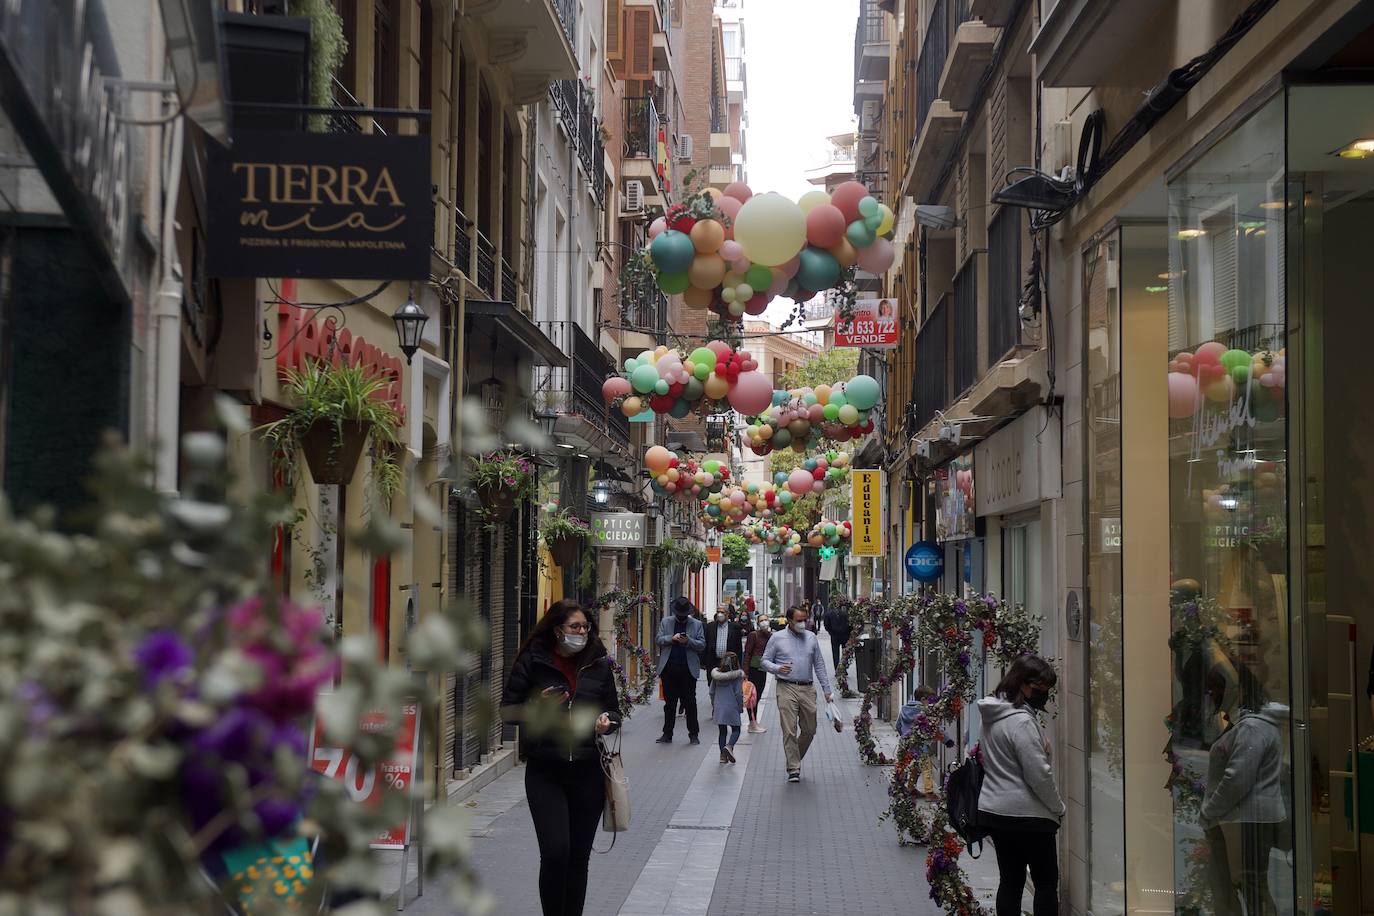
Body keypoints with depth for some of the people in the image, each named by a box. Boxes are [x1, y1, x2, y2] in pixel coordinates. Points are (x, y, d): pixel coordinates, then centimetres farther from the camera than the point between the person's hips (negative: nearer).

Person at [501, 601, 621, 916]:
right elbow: (507, 711, 1)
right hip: (545, 772, -3)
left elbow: (614, 710, 14)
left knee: (578, 857, 8)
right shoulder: (532, 662, -3)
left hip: (588, 771, 3)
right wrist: (537, 706, -17)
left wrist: (607, 721, -9)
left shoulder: (598, 664, 6)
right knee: (555, 852, -14)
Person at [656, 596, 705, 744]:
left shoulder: (697, 624, 7)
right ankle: (667, 734, 14)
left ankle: (693, 735, 8)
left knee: (690, 703, 1)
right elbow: (659, 640, 5)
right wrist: (672, 638, -13)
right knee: (669, 703, 7)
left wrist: (688, 641, -16)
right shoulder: (665, 622, 11)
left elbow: (702, 645, 1)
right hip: (669, 668, 1)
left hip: (688, 669, -1)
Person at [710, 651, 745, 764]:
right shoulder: (737, 675, -9)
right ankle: (730, 746, -19)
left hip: (719, 707, 4)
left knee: (722, 731, 12)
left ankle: (723, 755, 10)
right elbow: (738, 693, -12)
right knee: (736, 730, 8)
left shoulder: (716, 675, 2)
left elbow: (712, 692, 7)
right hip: (732, 707, -3)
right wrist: (740, 707, 1)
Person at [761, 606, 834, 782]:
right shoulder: (778, 639, 3)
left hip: (808, 689, 4)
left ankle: (795, 759, 29)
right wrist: (777, 669, -16)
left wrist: (827, 690, 12)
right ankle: (793, 769, -4)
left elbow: (819, 665, 15)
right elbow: (765, 661, 6)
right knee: (789, 731, -8)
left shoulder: (811, 638, 12)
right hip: (787, 688, -4)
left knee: (809, 730, 7)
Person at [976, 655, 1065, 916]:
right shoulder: (1021, 722, -20)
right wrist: (1058, 807, -5)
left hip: (994, 811, 8)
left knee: (1010, 881, 11)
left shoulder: (993, 716, 9)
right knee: (1046, 881, 2)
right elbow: (1039, 774, -19)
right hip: (1027, 815, -8)